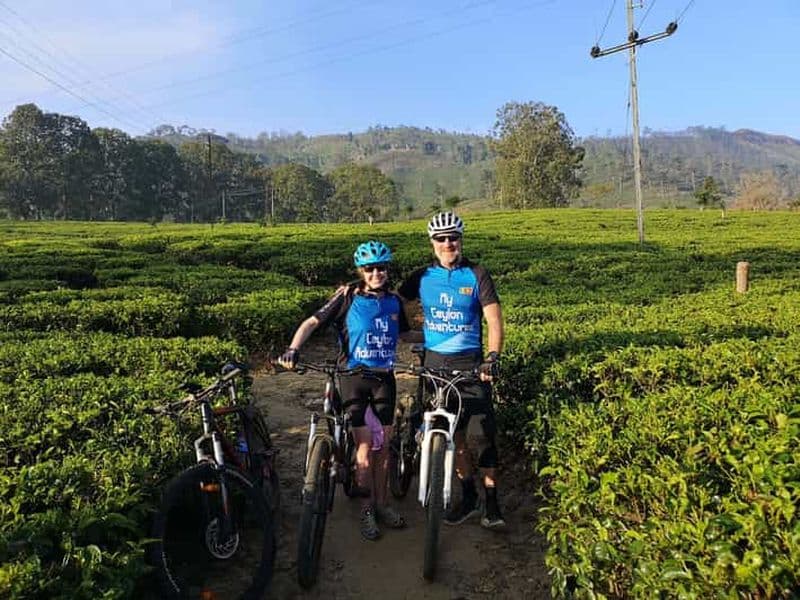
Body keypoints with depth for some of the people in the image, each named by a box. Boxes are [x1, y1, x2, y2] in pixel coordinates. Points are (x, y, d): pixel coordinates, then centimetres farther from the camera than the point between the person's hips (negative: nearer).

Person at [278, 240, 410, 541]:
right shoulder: (348, 297, -8)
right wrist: (293, 350, -25)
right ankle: (367, 509, 14)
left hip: (384, 378, 4)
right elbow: (312, 322, -12)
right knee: (364, 445, -3)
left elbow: (403, 335, 15)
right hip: (354, 377, -3)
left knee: (384, 443, 9)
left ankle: (381, 503, 26)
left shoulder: (394, 301, 3)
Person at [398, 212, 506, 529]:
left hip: (470, 362, -2)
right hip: (434, 362, 2)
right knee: (453, 433, 10)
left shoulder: (476, 275, -3)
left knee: (487, 431, -3)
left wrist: (492, 357, -19)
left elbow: (494, 319, -7)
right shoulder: (422, 276, 4)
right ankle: (469, 497, 25)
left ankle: (491, 501, 11)